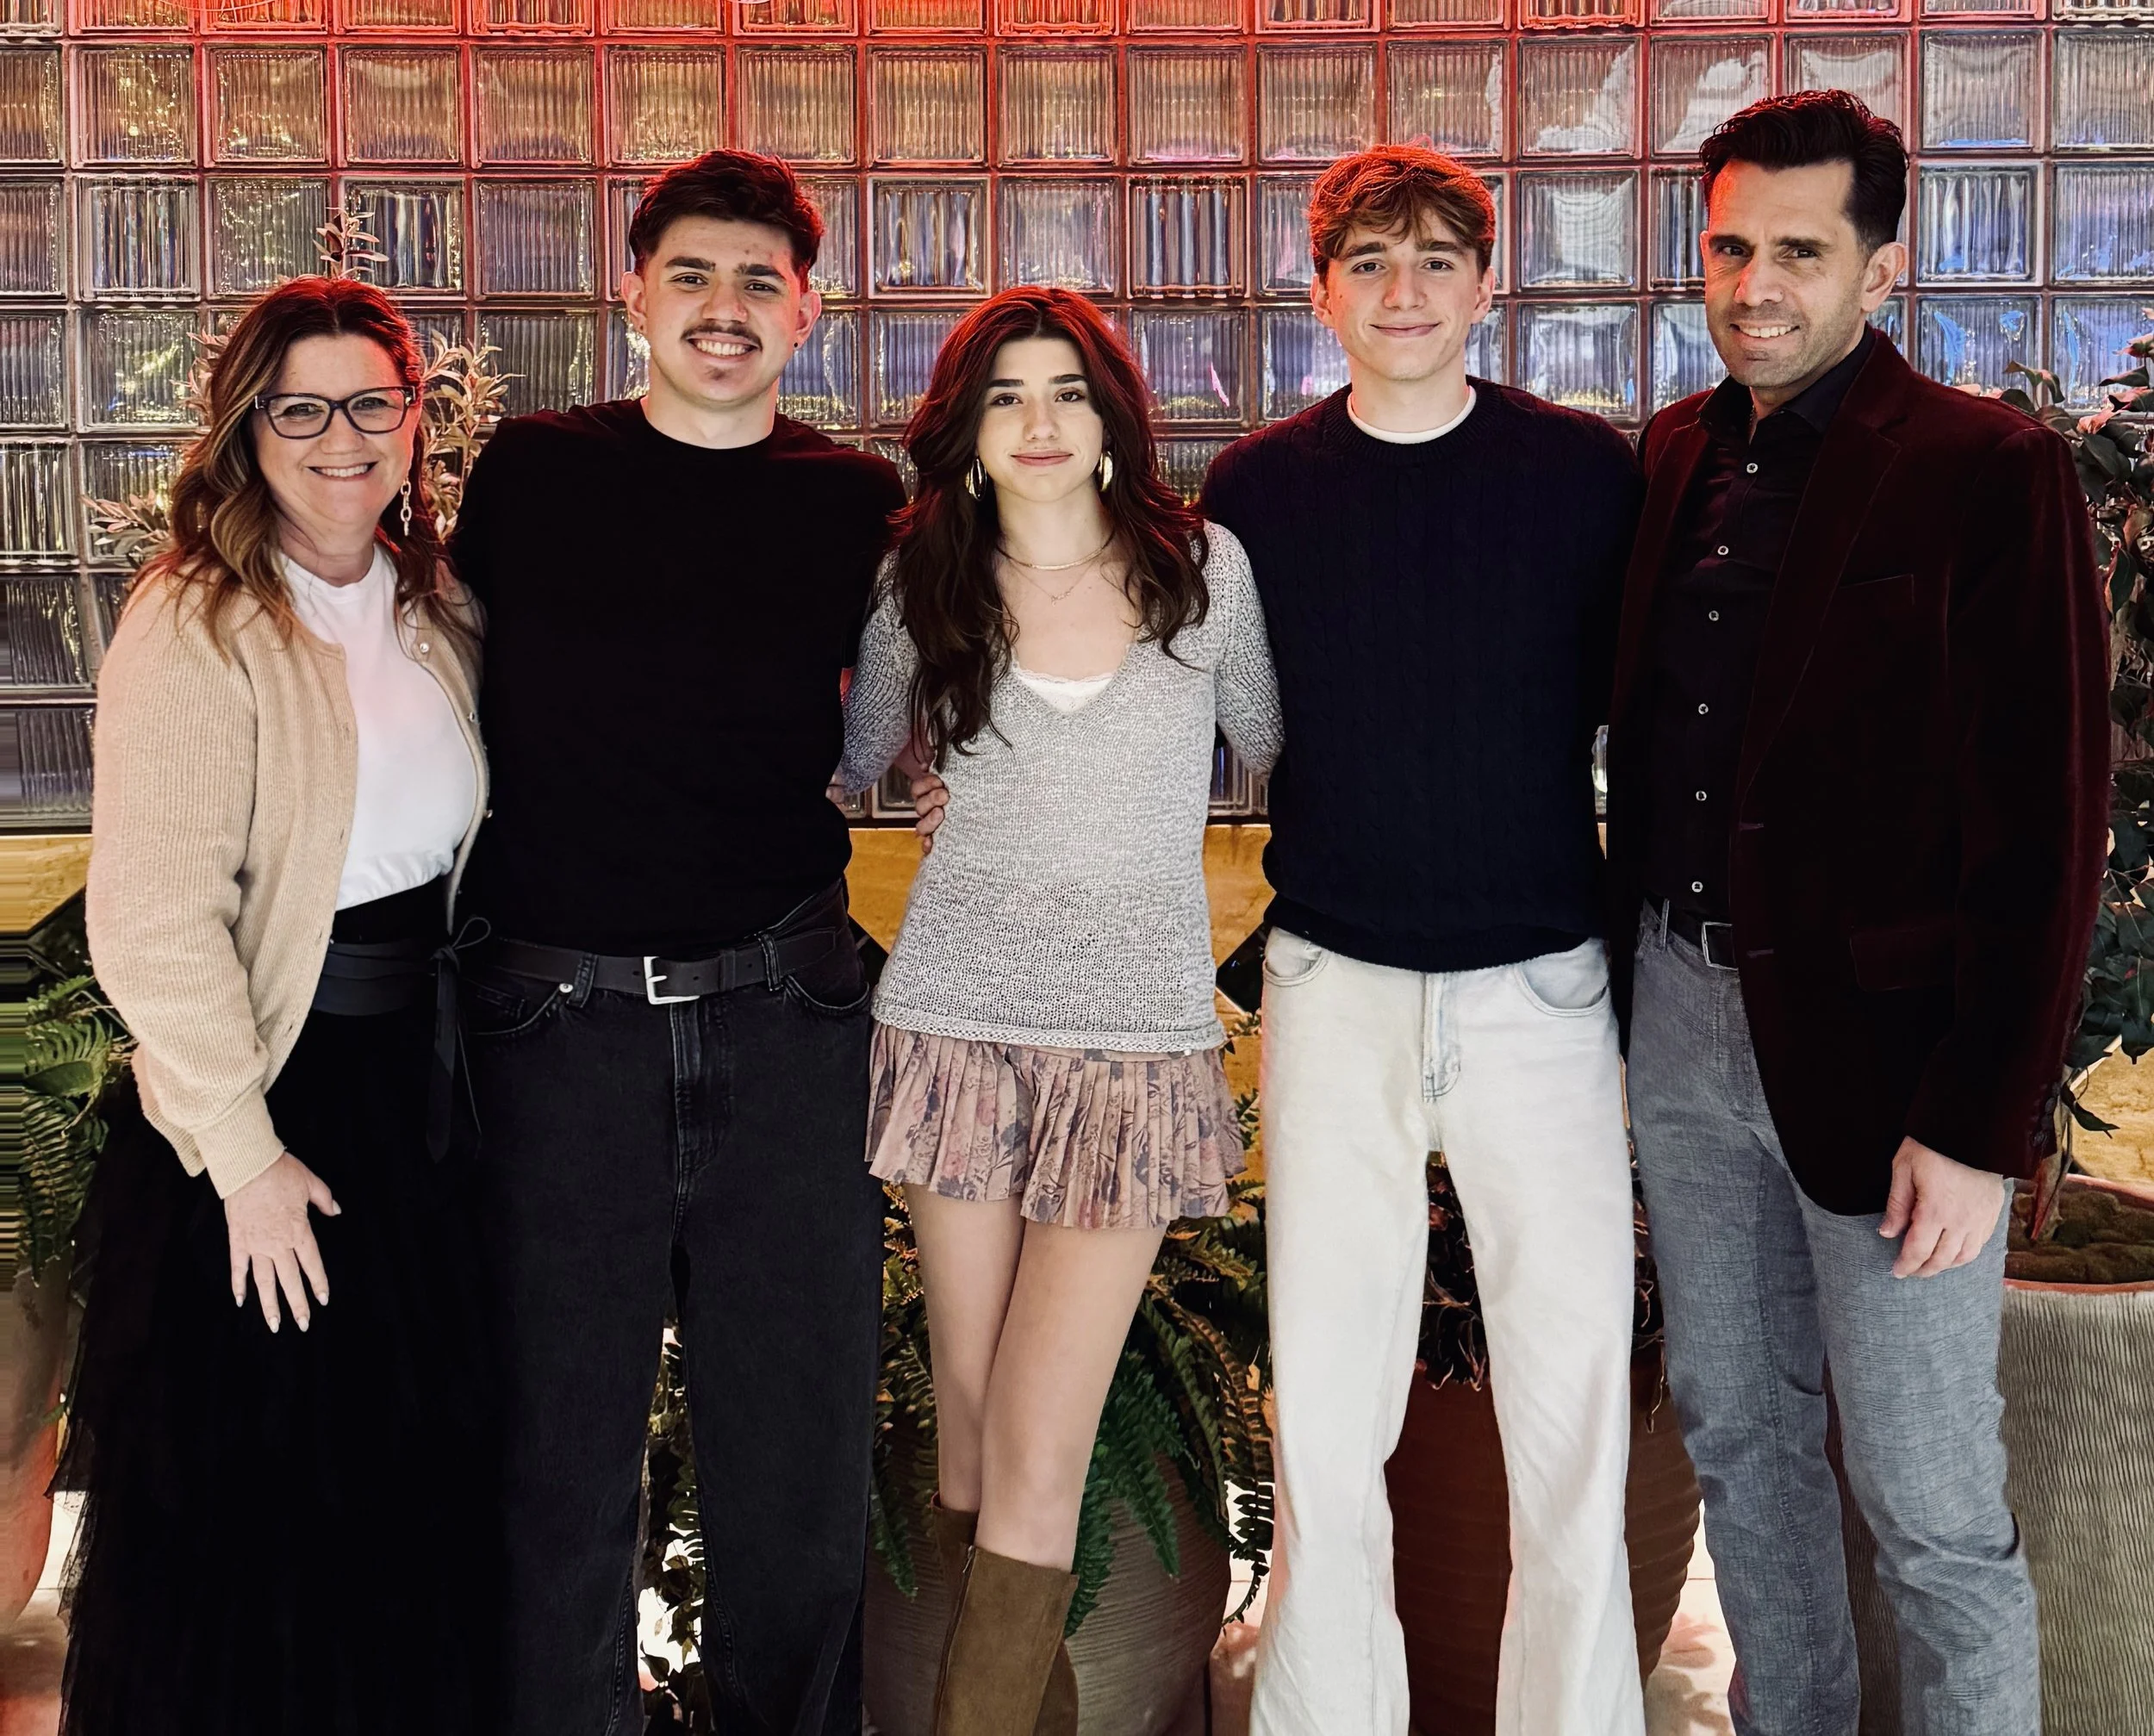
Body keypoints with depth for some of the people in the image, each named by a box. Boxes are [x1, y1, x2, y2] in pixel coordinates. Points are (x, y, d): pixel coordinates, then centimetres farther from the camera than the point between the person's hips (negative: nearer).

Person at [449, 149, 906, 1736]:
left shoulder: (858, 504, 6)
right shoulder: (528, 476, 4)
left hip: (785, 1017, 1)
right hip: (561, 1018, 0)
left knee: (802, 1428, 11)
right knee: (565, 1440, 9)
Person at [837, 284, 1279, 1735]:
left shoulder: (1204, 567, 2)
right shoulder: (921, 595, 4)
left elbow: (1270, 745, 17)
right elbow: (853, 770, 17)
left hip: (1138, 1042, -1)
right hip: (957, 1026, 2)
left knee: (1037, 1459, -7)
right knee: (969, 1417, 8)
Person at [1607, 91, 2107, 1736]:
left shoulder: (1991, 474, -10)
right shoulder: (1673, 461, 8)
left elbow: (2046, 830, -13)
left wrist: (1977, 1126, -17)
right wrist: (1628, 974, 5)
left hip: (1880, 1047, -6)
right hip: (1683, 1020, 6)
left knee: (1932, 1507, 3)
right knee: (1736, 1422, 19)